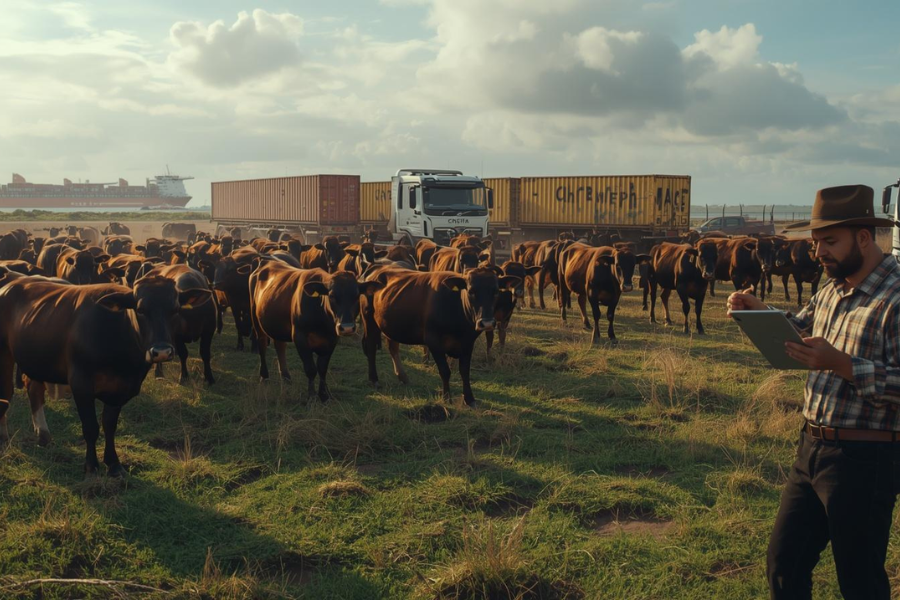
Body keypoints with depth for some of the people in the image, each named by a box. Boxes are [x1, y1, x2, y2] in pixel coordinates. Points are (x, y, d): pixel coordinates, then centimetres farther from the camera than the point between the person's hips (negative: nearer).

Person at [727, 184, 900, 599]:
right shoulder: (831, 291, 10)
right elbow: (797, 329, 24)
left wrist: (839, 363, -32)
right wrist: (758, 313, 5)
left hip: (863, 460, -8)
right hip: (812, 449, 8)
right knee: (784, 564, 14)